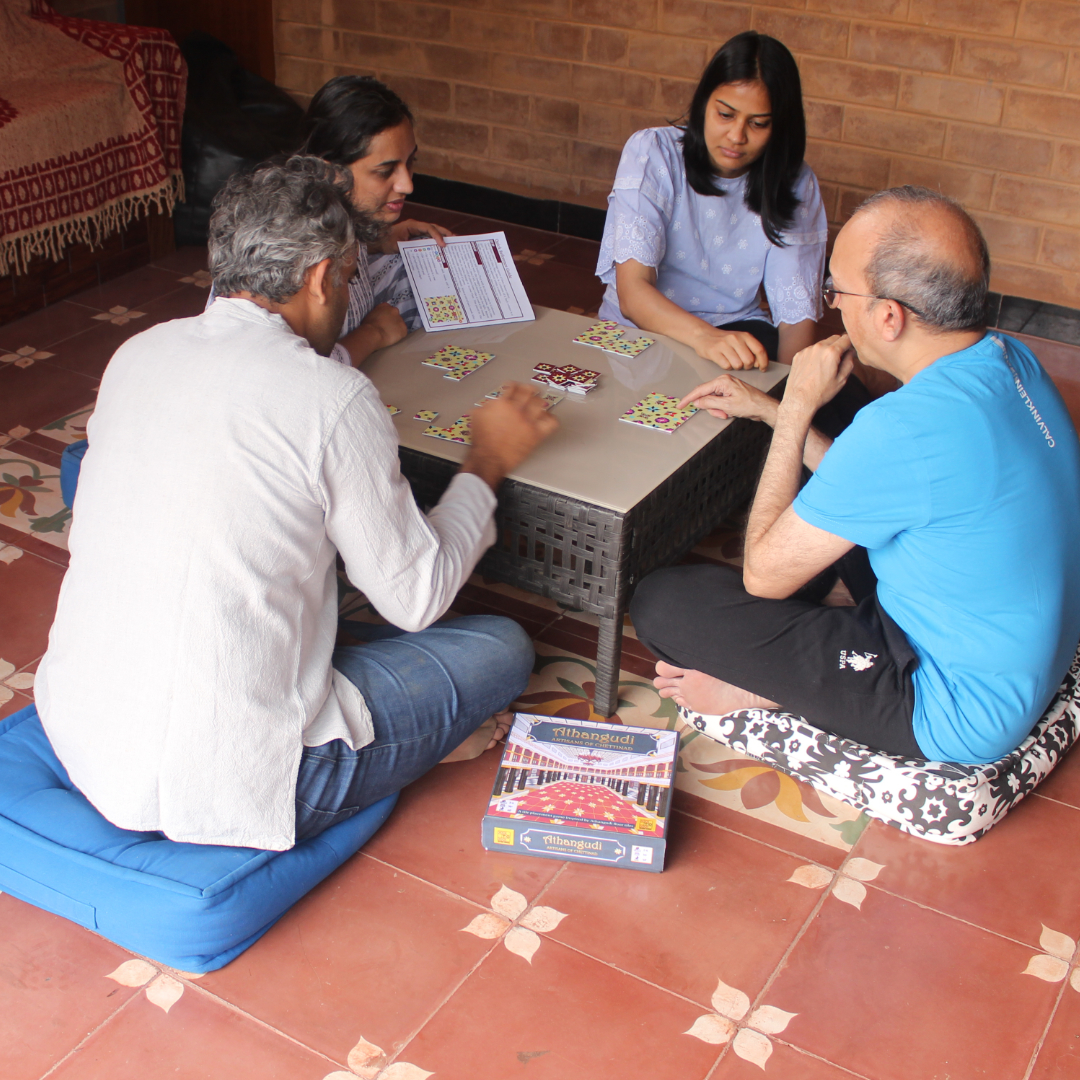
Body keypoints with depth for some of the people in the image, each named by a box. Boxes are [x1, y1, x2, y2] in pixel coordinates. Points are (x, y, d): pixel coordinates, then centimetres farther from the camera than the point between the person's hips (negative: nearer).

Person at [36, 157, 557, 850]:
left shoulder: (137, 353, 4)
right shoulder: (337, 399, -16)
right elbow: (416, 598, -5)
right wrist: (487, 466, 9)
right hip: (224, 785, -7)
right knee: (502, 648, 8)